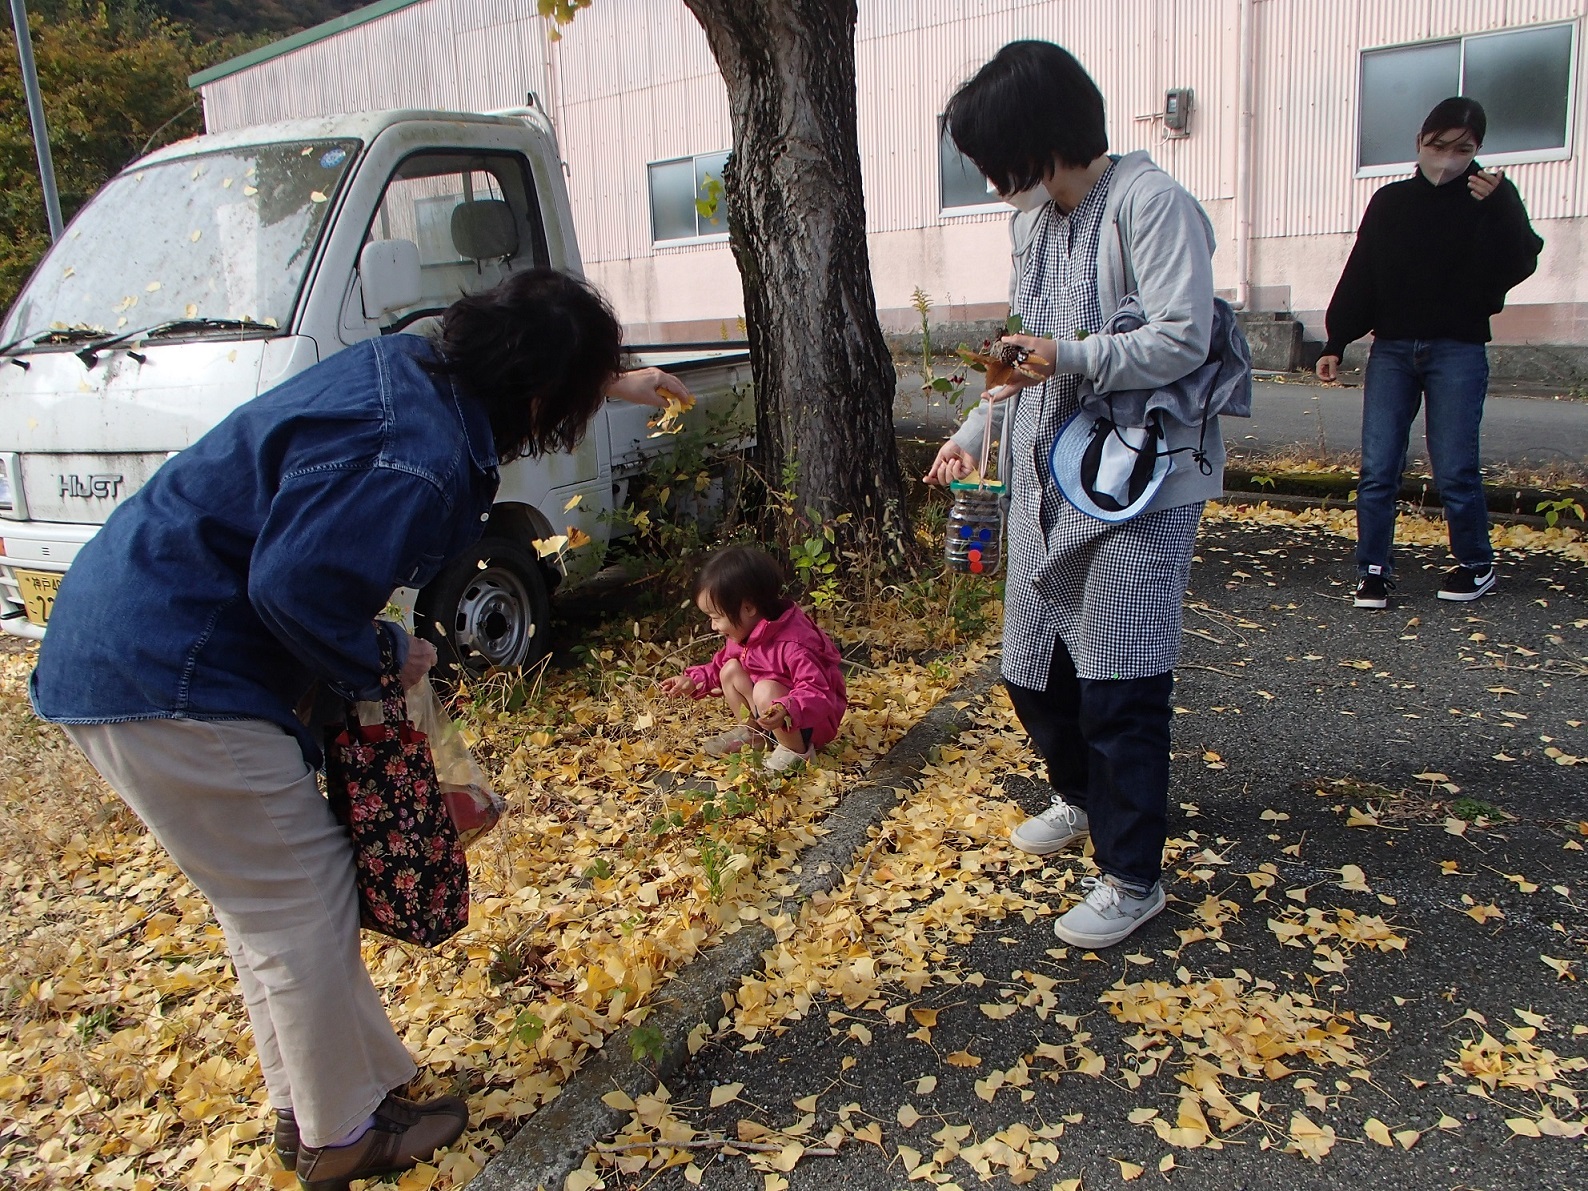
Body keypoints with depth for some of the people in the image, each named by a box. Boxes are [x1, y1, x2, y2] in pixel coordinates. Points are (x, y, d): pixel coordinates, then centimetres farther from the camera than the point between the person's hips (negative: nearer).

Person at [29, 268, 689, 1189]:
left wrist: (611, 384, 39)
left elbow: (510, 392, 27)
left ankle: (311, 1105, 37)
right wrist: (382, 660, -12)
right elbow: (296, 586, -31)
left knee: (273, 898, 20)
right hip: (167, 681, -11)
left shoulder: (412, 367, 5)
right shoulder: (415, 461, -26)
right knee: (301, 907, 2)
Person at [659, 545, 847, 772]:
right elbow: (719, 666, 16)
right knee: (731, 669, -3)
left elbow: (817, 694, -36)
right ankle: (750, 731, 7)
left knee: (765, 690, -34)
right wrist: (694, 680, 1)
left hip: (812, 722, -9)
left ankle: (795, 750, -16)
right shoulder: (743, 633, -3)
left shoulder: (793, 644, -32)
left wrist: (786, 712, -52)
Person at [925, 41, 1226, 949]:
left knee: (1120, 684, -5)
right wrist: (976, 431, 11)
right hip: (1049, 477, 8)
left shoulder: (1148, 202, -12)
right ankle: (1084, 799, 42)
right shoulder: (1033, 220, 13)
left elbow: (1182, 339, -20)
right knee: (1031, 669, 15)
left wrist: (1068, 358, -29)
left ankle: (1132, 877, 11)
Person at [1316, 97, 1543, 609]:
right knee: (1377, 468, -4)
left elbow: (1518, 266, -7)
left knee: (1455, 470, -3)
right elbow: (1358, 279, 12)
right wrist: (1335, 344, 6)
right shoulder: (1390, 202, 12)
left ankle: (1476, 564, 16)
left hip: (1458, 351, -2)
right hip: (1392, 349, 2)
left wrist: (1496, 206, -19)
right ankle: (1373, 569, 5)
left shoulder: (1491, 197, 6)